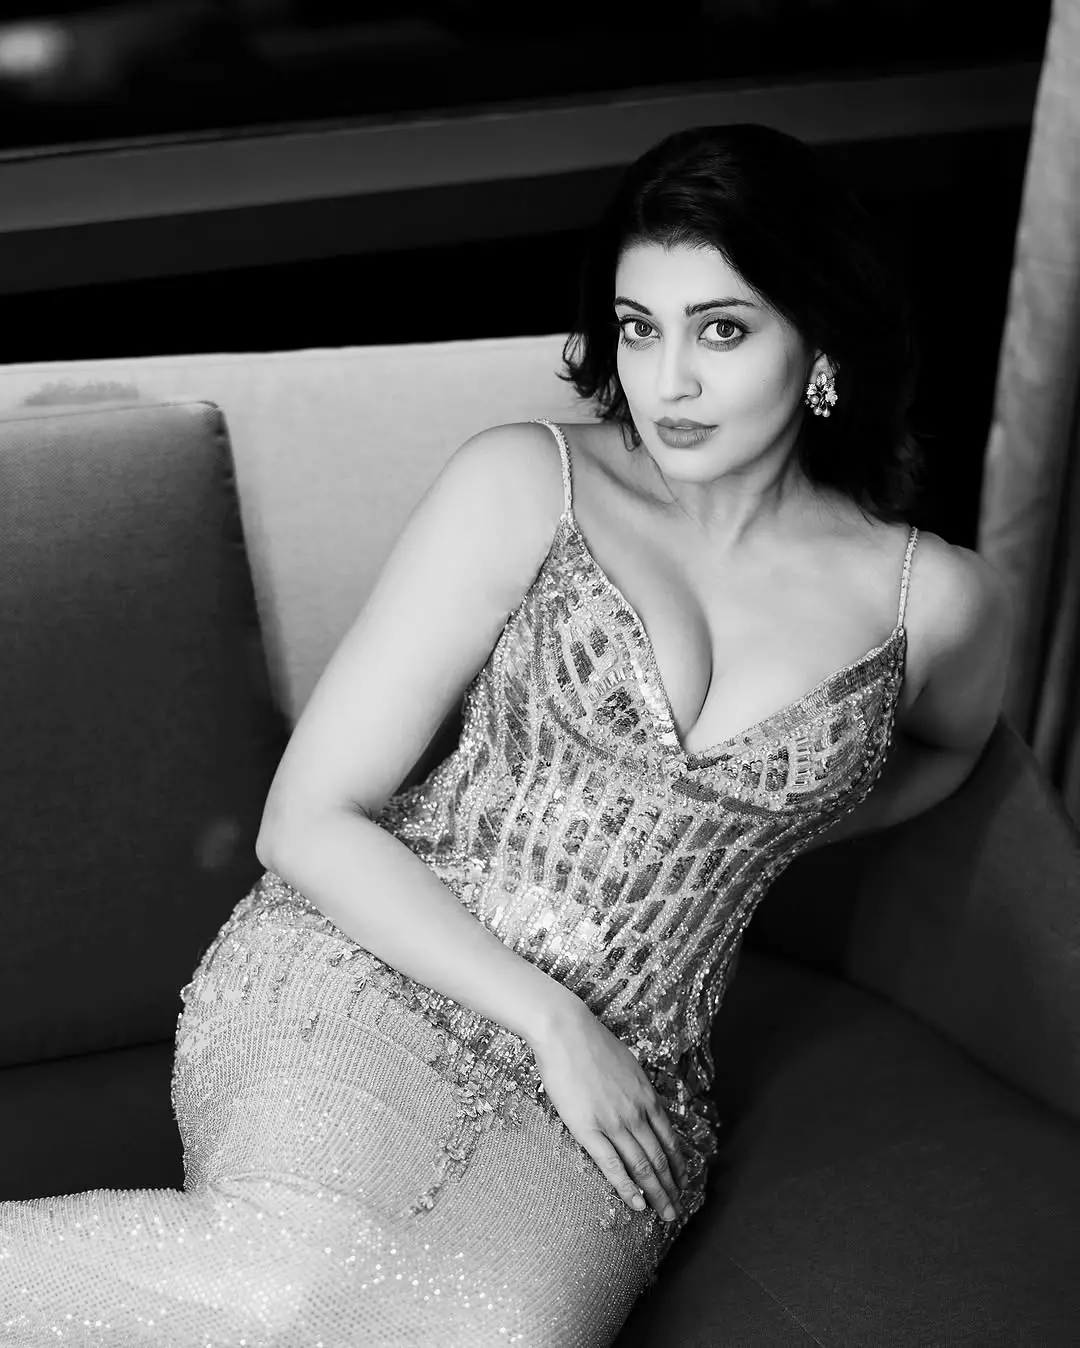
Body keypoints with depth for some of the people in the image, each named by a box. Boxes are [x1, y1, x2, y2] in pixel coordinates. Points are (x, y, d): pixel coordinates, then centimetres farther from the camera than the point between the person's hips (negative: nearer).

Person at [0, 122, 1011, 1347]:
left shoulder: (931, 600, 4)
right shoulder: (526, 486, -1)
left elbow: (954, 747, 31)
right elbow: (306, 820, -2)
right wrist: (549, 1019, -10)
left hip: (620, 1092, 2)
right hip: (359, 972, -2)